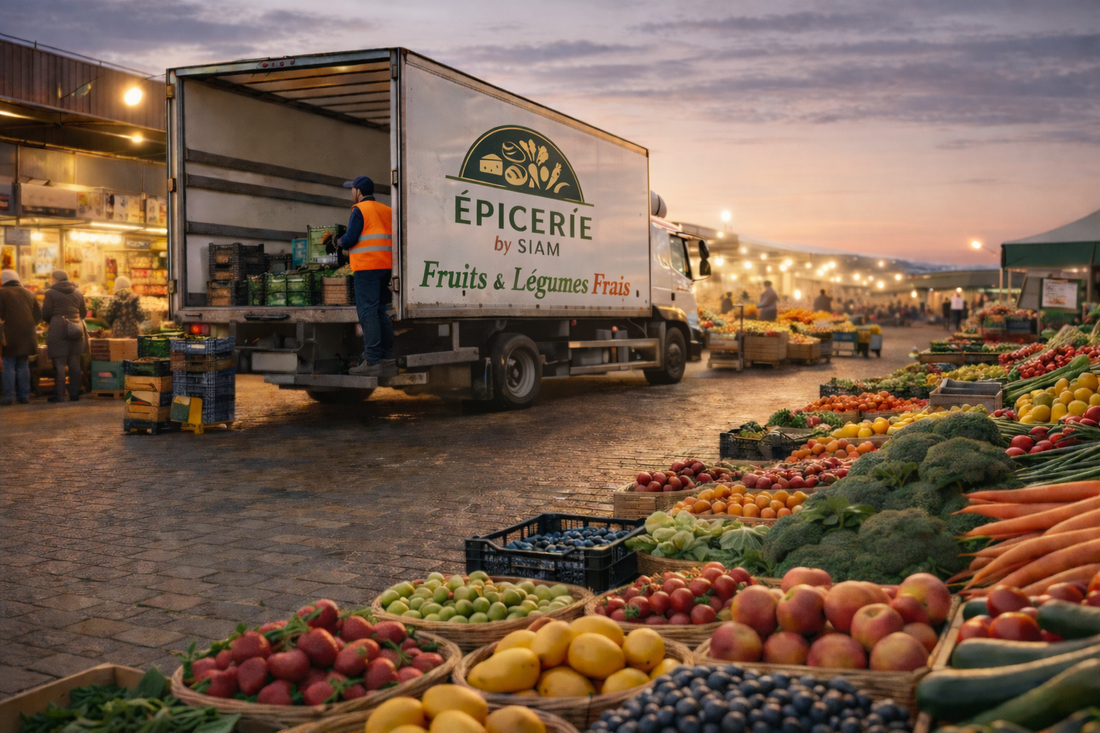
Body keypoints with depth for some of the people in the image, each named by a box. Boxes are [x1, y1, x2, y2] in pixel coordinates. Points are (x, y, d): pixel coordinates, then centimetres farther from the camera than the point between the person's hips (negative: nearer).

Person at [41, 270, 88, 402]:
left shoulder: (51, 293, -4)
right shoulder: (78, 293, 10)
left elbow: (45, 314, -4)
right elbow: (83, 313, 14)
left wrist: (52, 321, 16)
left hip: (58, 329, -4)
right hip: (76, 330, 4)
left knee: (59, 363, -1)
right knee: (74, 363, 7)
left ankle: (59, 395, 0)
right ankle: (74, 393, 9)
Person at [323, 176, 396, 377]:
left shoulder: (359, 210, -4)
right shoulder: (387, 210, 17)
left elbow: (350, 239, -10)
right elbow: (390, 238, 15)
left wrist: (338, 242, 10)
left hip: (367, 266, -7)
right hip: (386, 266, 7)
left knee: (368, 313, -7)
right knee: (381, 313, 12)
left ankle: (372, 362, -10)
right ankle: (388, 360, 10)